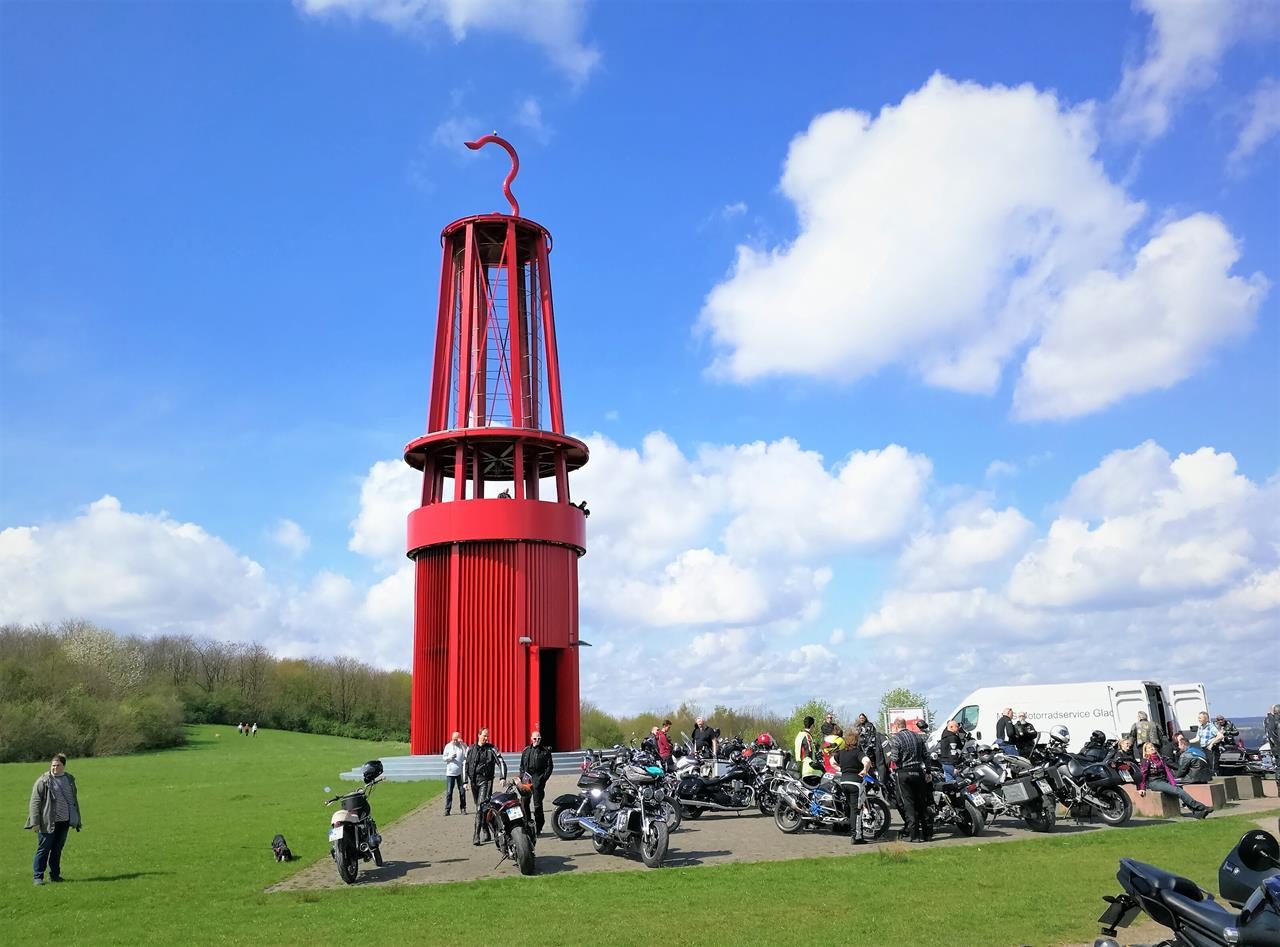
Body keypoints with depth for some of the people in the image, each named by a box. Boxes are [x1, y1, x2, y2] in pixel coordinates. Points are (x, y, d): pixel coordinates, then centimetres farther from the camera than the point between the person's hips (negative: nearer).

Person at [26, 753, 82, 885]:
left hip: (64, 821, 5)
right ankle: (38, 877, 7)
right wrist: (35, 822, -14)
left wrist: (77, 819, 20)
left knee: (57, 849, 11)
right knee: (43, 849, -1)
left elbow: (74, 800, 19)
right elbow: (35, 802, -8)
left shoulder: (70, 779, 10)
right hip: (48, 822, -5)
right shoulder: (43, 781, -7)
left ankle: (54, 875, 20)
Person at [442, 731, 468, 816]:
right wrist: (451, 757, -16)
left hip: (461, 772, 0)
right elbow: (443, 757, 4)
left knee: (462, 791, 6)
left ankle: (463, 808, 15)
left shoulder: (463, 746, 1)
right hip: (450, 772, 0)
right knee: (449, 792, -1)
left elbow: (467, 757, -8)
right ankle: (447, 809, 4)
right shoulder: (448, 746, 3)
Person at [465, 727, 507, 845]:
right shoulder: (471, 749, 10)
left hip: (486, 781, -4)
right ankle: (487, 833, 19)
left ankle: (476, 835, -18)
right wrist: (465, 781, 10)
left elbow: (502, 763, -1)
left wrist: (503, 777, -12)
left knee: (481, 807, -15)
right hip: (474, 781, 4)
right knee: (479, 807, 9)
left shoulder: (491, 749, 0)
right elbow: (465, 765, 15)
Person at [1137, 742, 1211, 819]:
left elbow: (1168, 771, 11)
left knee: (1180, 790, -22)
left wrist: (1173, 783, -3)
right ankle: (1201, 807, -27)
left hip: (1164, 781, 5)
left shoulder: (1161, 759, 20)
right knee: (1178, 791, -23)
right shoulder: (1146, 761, 4)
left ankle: (1195, 812, -35)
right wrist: (1142, 788, -12)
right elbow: (1142, 775, -3)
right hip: (1154, 783, -5)